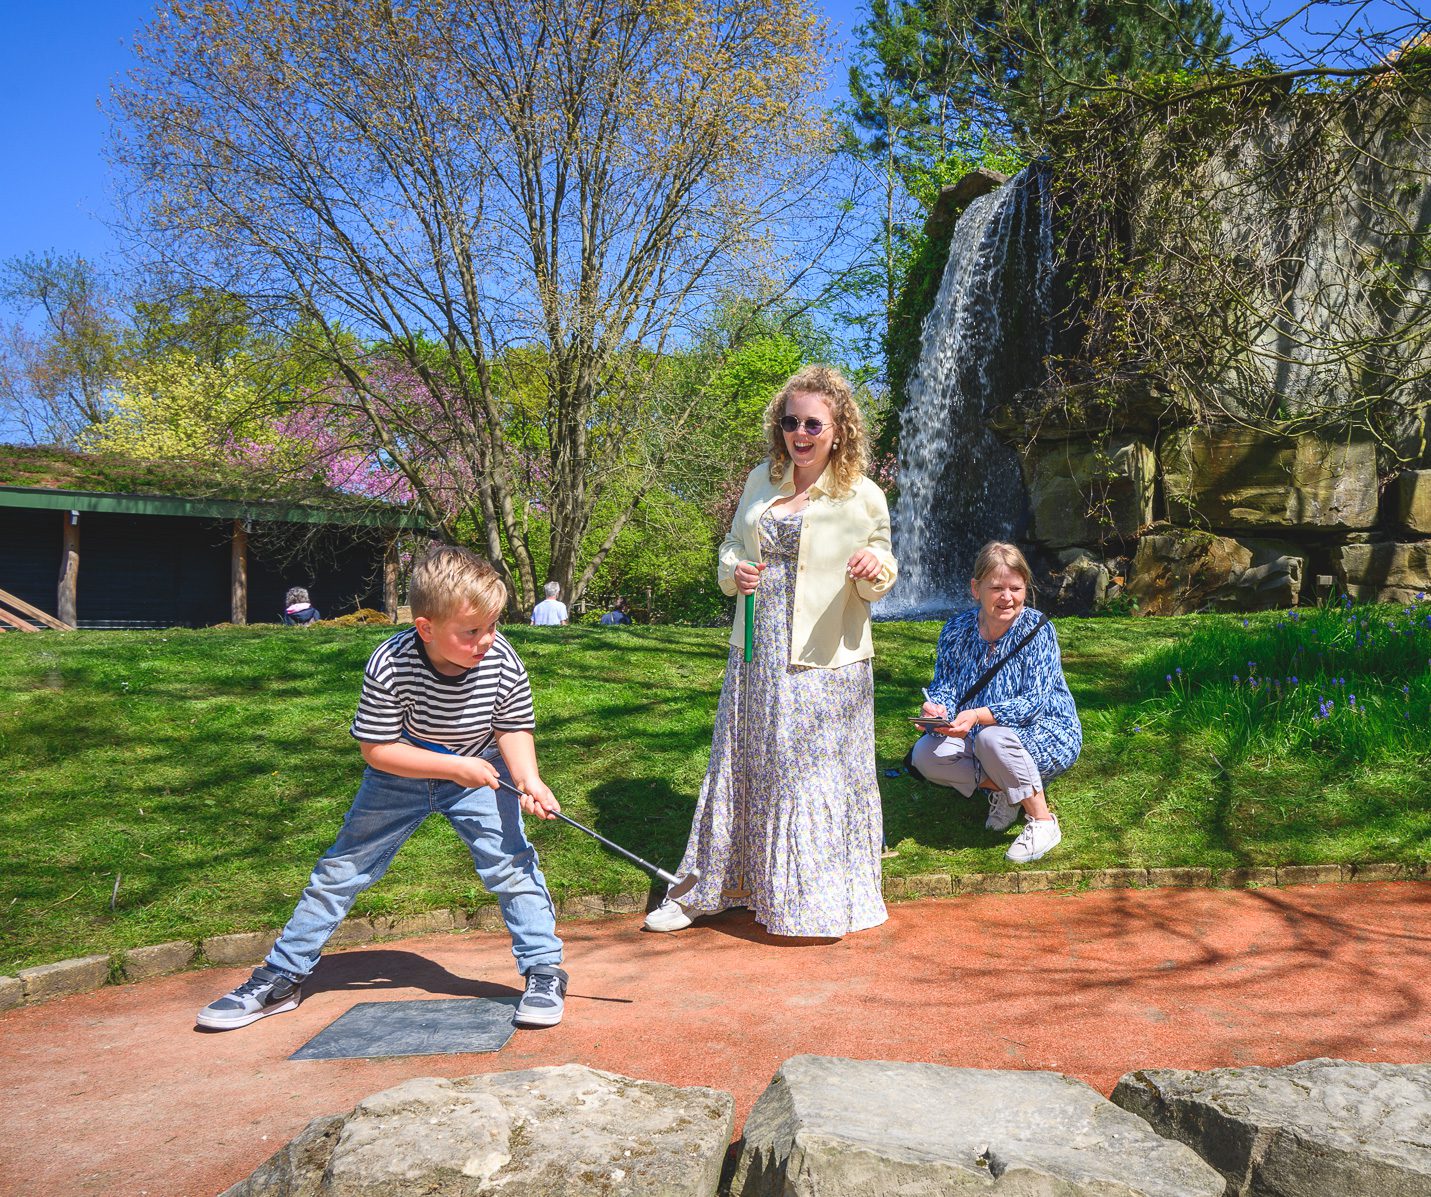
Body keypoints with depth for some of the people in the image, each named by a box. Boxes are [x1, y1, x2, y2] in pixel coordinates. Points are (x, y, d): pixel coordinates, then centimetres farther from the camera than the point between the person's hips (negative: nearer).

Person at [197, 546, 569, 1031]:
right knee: (342, 868, 5)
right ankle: (281, 977, 21)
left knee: (511, 864, -13)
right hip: (399, 774, 0)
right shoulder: (389, 666, -32)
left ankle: (544, 972, 4)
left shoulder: (504, 664, -26)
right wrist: (452, 766, -29)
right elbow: (376, 750, -23)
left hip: (478, 772, 1)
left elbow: (513, 729, -11)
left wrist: (527, 779, -30)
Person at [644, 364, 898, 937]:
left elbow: (878, 584, 2)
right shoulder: (762, 480, 6)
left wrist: (876, 569, -22)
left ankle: (823, 899, 25)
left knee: (821, 773, 5)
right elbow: (733, 542, 18)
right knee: (741, 766, 13)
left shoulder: (863, 497, -4)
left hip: (826, 661, -4)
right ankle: (705, 889, 27)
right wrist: (733, 570, -4)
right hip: (757, 653, 4)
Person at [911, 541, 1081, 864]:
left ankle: (1043, 822, -17)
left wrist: (978, 716, -40)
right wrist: (936, 709, -31)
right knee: (925, 755, -18)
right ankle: (1003, 790, 3)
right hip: (977, 739, 5)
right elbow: (943, 686, -5)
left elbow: (1033, 702, -25)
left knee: (992, 737, -36)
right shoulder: (957, 629, -4)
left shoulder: (1036, 628, -18)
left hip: (1046, 735, -5)